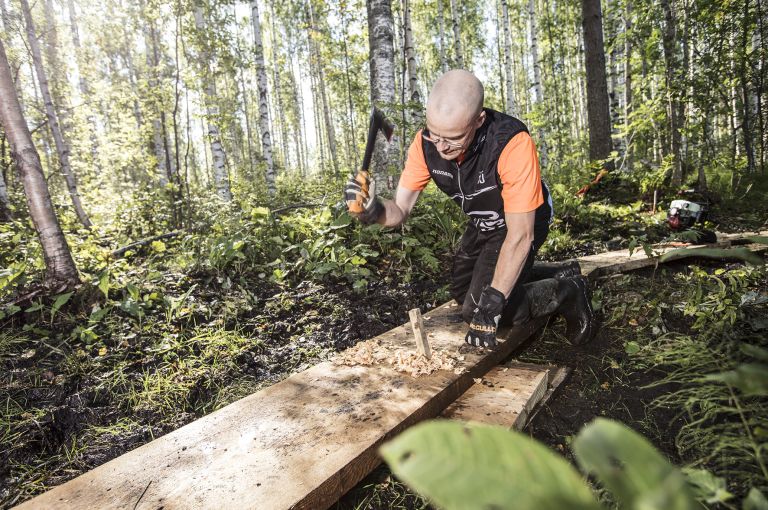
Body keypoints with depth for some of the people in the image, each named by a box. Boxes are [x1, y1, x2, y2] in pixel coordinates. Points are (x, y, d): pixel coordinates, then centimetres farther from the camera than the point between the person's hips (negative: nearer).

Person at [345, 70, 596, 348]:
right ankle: (560, 272, 28)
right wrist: (373, 210, -42)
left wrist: (489, 305, -36)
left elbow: (520, 234, -35)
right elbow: (399, 210, -17)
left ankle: (565, 292, 6)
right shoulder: (425, 143, -23)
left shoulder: (512, 143, -39)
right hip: (481, 225, 7)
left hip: (521, 222, -6)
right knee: (462, 293, 21)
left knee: (476, 309, -15)